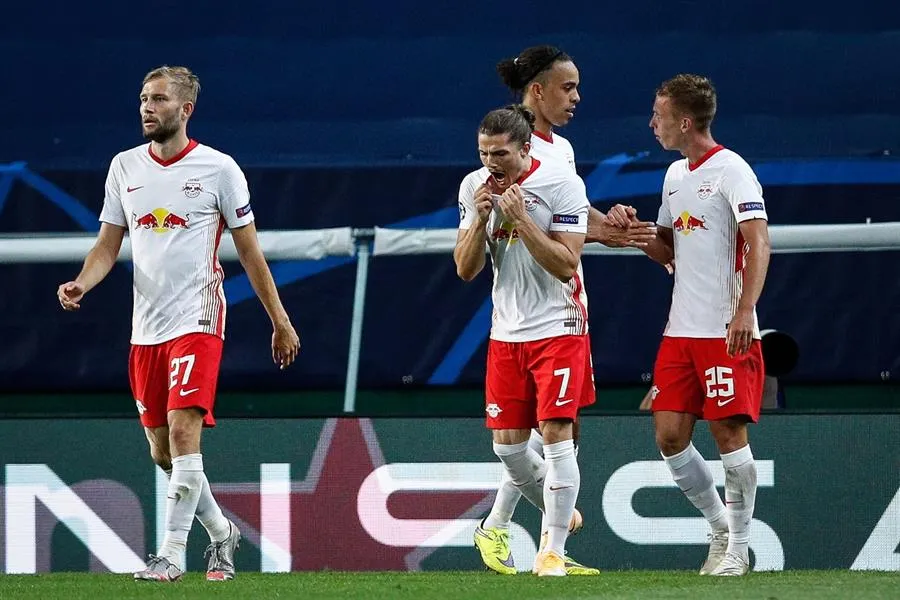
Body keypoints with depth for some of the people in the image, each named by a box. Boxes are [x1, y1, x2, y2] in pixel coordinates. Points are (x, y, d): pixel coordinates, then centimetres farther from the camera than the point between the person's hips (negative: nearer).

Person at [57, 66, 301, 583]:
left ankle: (172, 554, -14)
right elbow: (108, 246, 12)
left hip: (197, 321, -5)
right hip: (146, 327, 5)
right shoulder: (125, 167, 8)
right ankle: (221, 531, 29)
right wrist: (81, 284, -9)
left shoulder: (219, 168, -4)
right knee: (162, 452, 8)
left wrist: (281, 322, 4)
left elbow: (250, 252, 2)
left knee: (183, 431, -18)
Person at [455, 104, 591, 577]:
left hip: (558, 327, -5)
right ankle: (559, 512, 29)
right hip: (506, 330, 5)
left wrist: (521, 218, -24)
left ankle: (553, 551, -8)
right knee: (506, 443, 4)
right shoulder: (473, 187, 2)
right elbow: (465, 270, 3)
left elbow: (566, 264, -17)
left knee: (555, 433, -12)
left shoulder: (561, 182, -13)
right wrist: (480, 218, -13)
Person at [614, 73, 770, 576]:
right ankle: (723, 530, 19)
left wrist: (746, 310, -29)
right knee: (670, 436, 4)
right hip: (681, 329, 8)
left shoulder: (731, 171, -10)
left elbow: (759, 242, -18)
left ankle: (738, 548, 5)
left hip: (727, 331, -8)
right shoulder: (676, 175, 16)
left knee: (728, 431, -6)